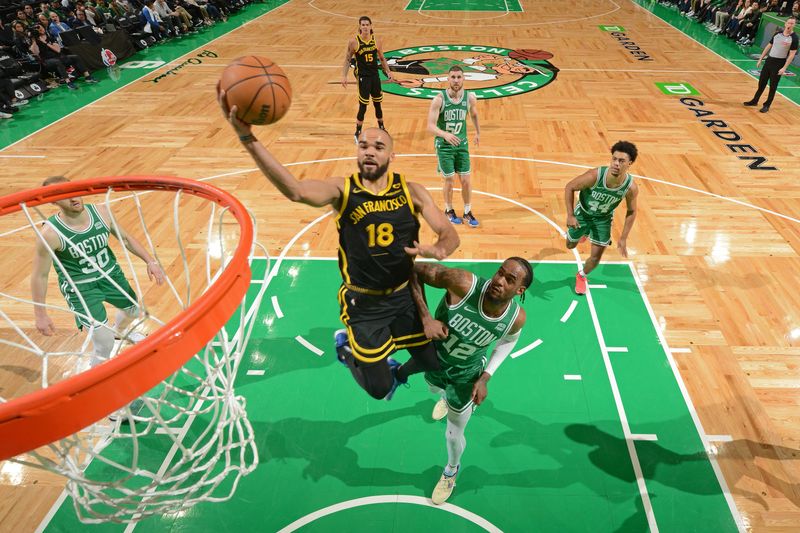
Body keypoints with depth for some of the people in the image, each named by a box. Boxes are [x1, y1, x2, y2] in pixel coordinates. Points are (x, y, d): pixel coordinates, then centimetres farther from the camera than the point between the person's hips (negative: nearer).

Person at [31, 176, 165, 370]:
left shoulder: (101, 212, -16)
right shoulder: (50, 234, -26)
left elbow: (125, 238, 2)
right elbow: (40, 276, -15)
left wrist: (150, 261, -5)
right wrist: (41, 315, -12)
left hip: (111, 274, 5)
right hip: (79, 287, -5)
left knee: (134, 310, 28)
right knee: (104, 344, -10)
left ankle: (120, 330, 65)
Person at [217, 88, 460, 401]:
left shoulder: (411, 192, -8)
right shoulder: (341, 190, -16)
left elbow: (450, 235, -7)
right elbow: (296, 191, -36)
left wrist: (437, 251, -32)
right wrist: (247, 137, -48)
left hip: (405, 295, 3)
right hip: (363, 302, -3)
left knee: (431, 363, 17)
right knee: (378, 390, 5)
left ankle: (398, 372, 53)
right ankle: (345, 345, 36)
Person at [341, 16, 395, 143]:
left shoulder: (375, 40, 0)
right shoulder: (354, 42, -9)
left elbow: (382, 58, 13)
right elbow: (347, 59, -2)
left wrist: (388, 72, 9)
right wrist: (344, 76, -10)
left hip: (375, 75, 4)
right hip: (363, 76, -4)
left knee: (378, 103, 15)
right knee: (363, 106, -4)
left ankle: (381, 128, 35)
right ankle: (358, 133, 11)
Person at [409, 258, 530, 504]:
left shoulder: (516, 318, -28)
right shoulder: (463, 283, -40)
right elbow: (413, 270, -33)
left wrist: (485, 378, -10)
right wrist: (426, 317, -42)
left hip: (466, 376, 0)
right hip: (434, 361, 0)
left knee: (454, 435, 17)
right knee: (437, 391, 35)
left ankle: (451, 471, 53)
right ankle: (446, 398, 76)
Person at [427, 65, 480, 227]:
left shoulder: (470, 97, -7)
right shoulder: (439, 100, -18)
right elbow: (430, 126, -23)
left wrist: (478, 132, 25)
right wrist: (445, 134, -40)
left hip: (462, 143, 3)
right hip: (444, 145, -3)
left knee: (465, 180, 4)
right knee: (449, 181, 5)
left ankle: (467, 212, 23)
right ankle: (449, 211, 29)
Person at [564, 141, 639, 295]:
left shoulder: (631, 187, -29)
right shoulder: (594, 176, -37)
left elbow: (631, 212, -10)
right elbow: (569, 187, -21)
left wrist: (623, 238, -10)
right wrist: (570, 215, -24)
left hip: (603, 219, 1)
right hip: (582, 213, -1)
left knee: (596, 256, 0)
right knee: (570, 245, 20)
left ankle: (582, 276, 33)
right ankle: (584, 231, 56)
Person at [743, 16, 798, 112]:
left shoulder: (794, 38, -11)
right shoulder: (777, 34, 4)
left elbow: (792, 54, -12)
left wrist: (784, 68, -18)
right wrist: (760, 59, 11)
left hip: (779, 63, -5)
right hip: (769, 60, 5)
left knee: (773, 86, 2)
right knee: (762, 82, 11)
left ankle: (767, 105, 11)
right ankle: (755, 101, 26)